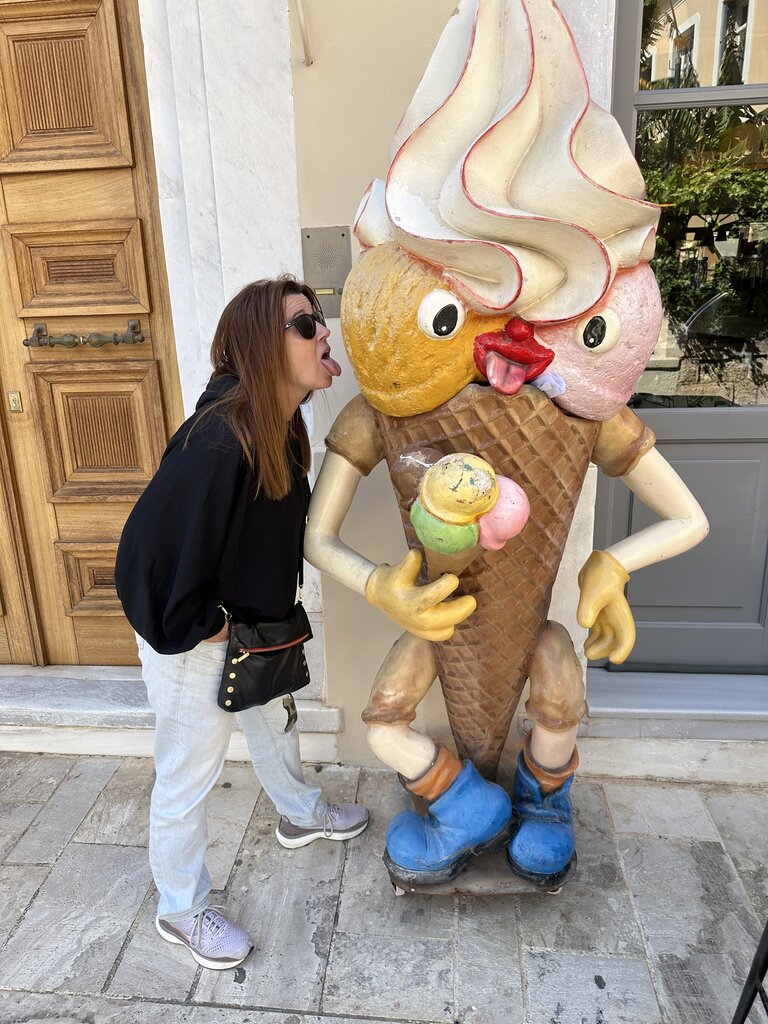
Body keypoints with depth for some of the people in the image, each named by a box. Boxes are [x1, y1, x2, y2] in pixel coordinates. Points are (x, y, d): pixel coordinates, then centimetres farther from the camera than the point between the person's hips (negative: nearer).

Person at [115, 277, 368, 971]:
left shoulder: (279, 426, -5)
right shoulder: (220, 442, -34)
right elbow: (147, 549, -31)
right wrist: (192, 627, -20)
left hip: (246, 625, 9)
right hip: (193, 642, -9)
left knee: (275, 720, 29)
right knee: (189, 775, 11)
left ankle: (302, 815, 58)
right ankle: (182, 911, 37)